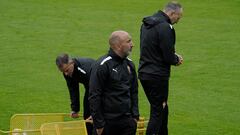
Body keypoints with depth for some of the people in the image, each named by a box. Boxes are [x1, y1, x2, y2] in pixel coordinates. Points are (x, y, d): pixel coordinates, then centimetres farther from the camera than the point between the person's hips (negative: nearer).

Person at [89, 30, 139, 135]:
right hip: (108, 122, -6)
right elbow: (94, 96, -13)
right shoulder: (102, 65, -12)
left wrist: (135, 115, 11)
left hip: (127, 121, 6)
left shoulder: (129, 64, 11)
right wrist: (99, 124, -14)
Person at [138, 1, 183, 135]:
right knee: (158, 112, -3)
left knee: (162, 109, 20)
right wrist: (177, 59, 2)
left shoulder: (147, 23, 11)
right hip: (157, 76, -9)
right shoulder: (165, 27, -19)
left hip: (144, 73, 9)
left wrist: (174, 56, 11)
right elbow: (168, 57, -20)